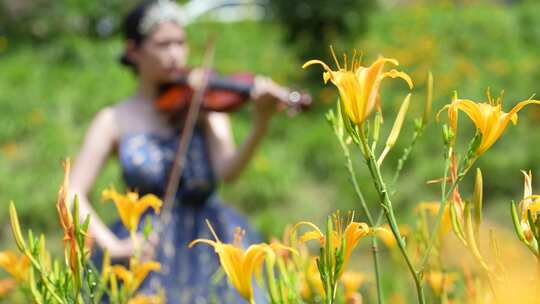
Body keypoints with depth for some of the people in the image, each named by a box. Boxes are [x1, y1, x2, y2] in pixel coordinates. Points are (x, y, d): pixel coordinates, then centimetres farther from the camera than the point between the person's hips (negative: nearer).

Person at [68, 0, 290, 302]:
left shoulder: (205, 104, 2)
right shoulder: (114, 121, 4)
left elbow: (227, 171, -15)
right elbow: (74, 195, -1)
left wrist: (261, 125, -32)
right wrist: (112, 246, -16)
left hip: (209, 244, 0)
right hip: (148, 252, 0)